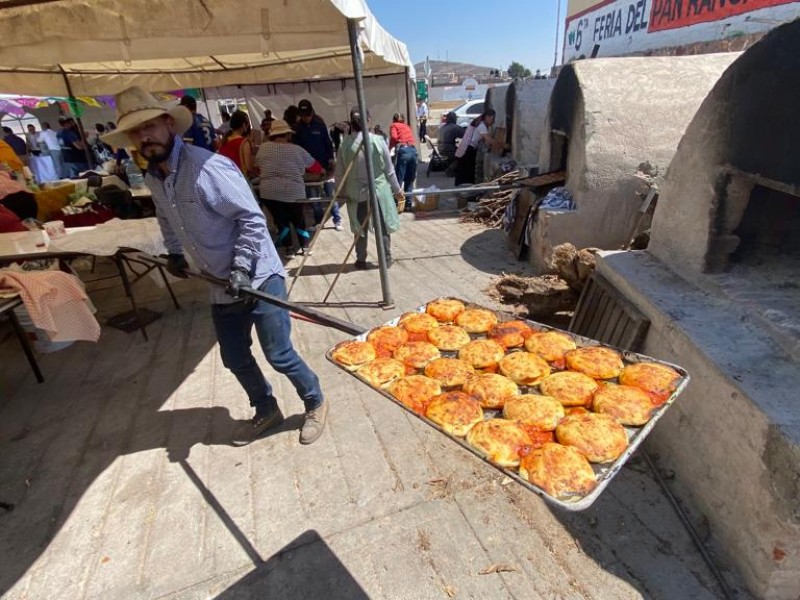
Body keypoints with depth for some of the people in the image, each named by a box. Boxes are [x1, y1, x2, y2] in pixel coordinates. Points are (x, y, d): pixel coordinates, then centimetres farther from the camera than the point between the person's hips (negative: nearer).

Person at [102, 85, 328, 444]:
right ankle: (266, 409, 38)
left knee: (279, 354, -2)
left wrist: (242, 267, -23)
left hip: (257, 277, -8)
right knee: (234, 358, 15)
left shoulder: (207, 167, -18)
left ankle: (315, 404, 23)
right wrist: (174, 252, 17)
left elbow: (251, 217, -19)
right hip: (221, 286, 8)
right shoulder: (153, 179, 7)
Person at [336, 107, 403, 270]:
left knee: (360, 229, 14)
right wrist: (397, 189, 10)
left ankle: (361, 261, 22)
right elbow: (389, 170, -2)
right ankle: (387, 259, 22)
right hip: (379, 191, -1)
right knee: (383, 227, 13)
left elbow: (339, 172, 0)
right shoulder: (378, 141, -9)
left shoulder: (345, 144, -7)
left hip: (356, 193, 1)